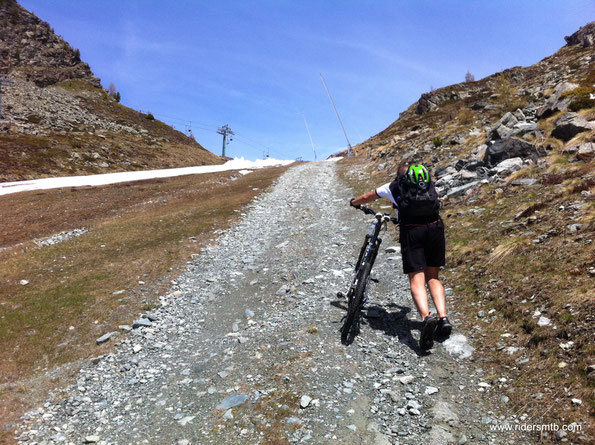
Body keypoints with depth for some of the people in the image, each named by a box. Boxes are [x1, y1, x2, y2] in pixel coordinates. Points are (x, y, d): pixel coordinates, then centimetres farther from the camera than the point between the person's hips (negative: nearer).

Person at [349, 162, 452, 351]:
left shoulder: (393, 186, 19)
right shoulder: (429, 183, 26)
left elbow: (366, 197, 33)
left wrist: (354, 202, 54)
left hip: (411, 231, -3)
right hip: (435, 227, 3)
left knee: (417, 279, -6)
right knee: (433, 277, 14)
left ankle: (426, 317, -29)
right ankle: (443, 318, -1)